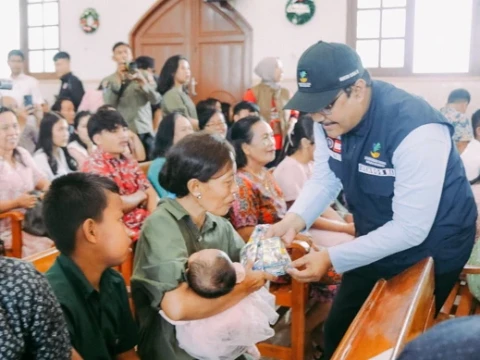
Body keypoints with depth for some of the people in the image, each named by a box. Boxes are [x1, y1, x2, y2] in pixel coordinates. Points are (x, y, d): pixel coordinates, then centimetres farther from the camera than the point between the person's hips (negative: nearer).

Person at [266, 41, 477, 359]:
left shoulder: (416, 131, -34)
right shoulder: (330, 118, -13)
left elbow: (410, 230, -32)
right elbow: (324, 180, -3)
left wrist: (331, 258, -36)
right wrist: (294, 220, -23)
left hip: (432, 246, -6)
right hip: (377, 238, 6)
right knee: (339, 330, 17)